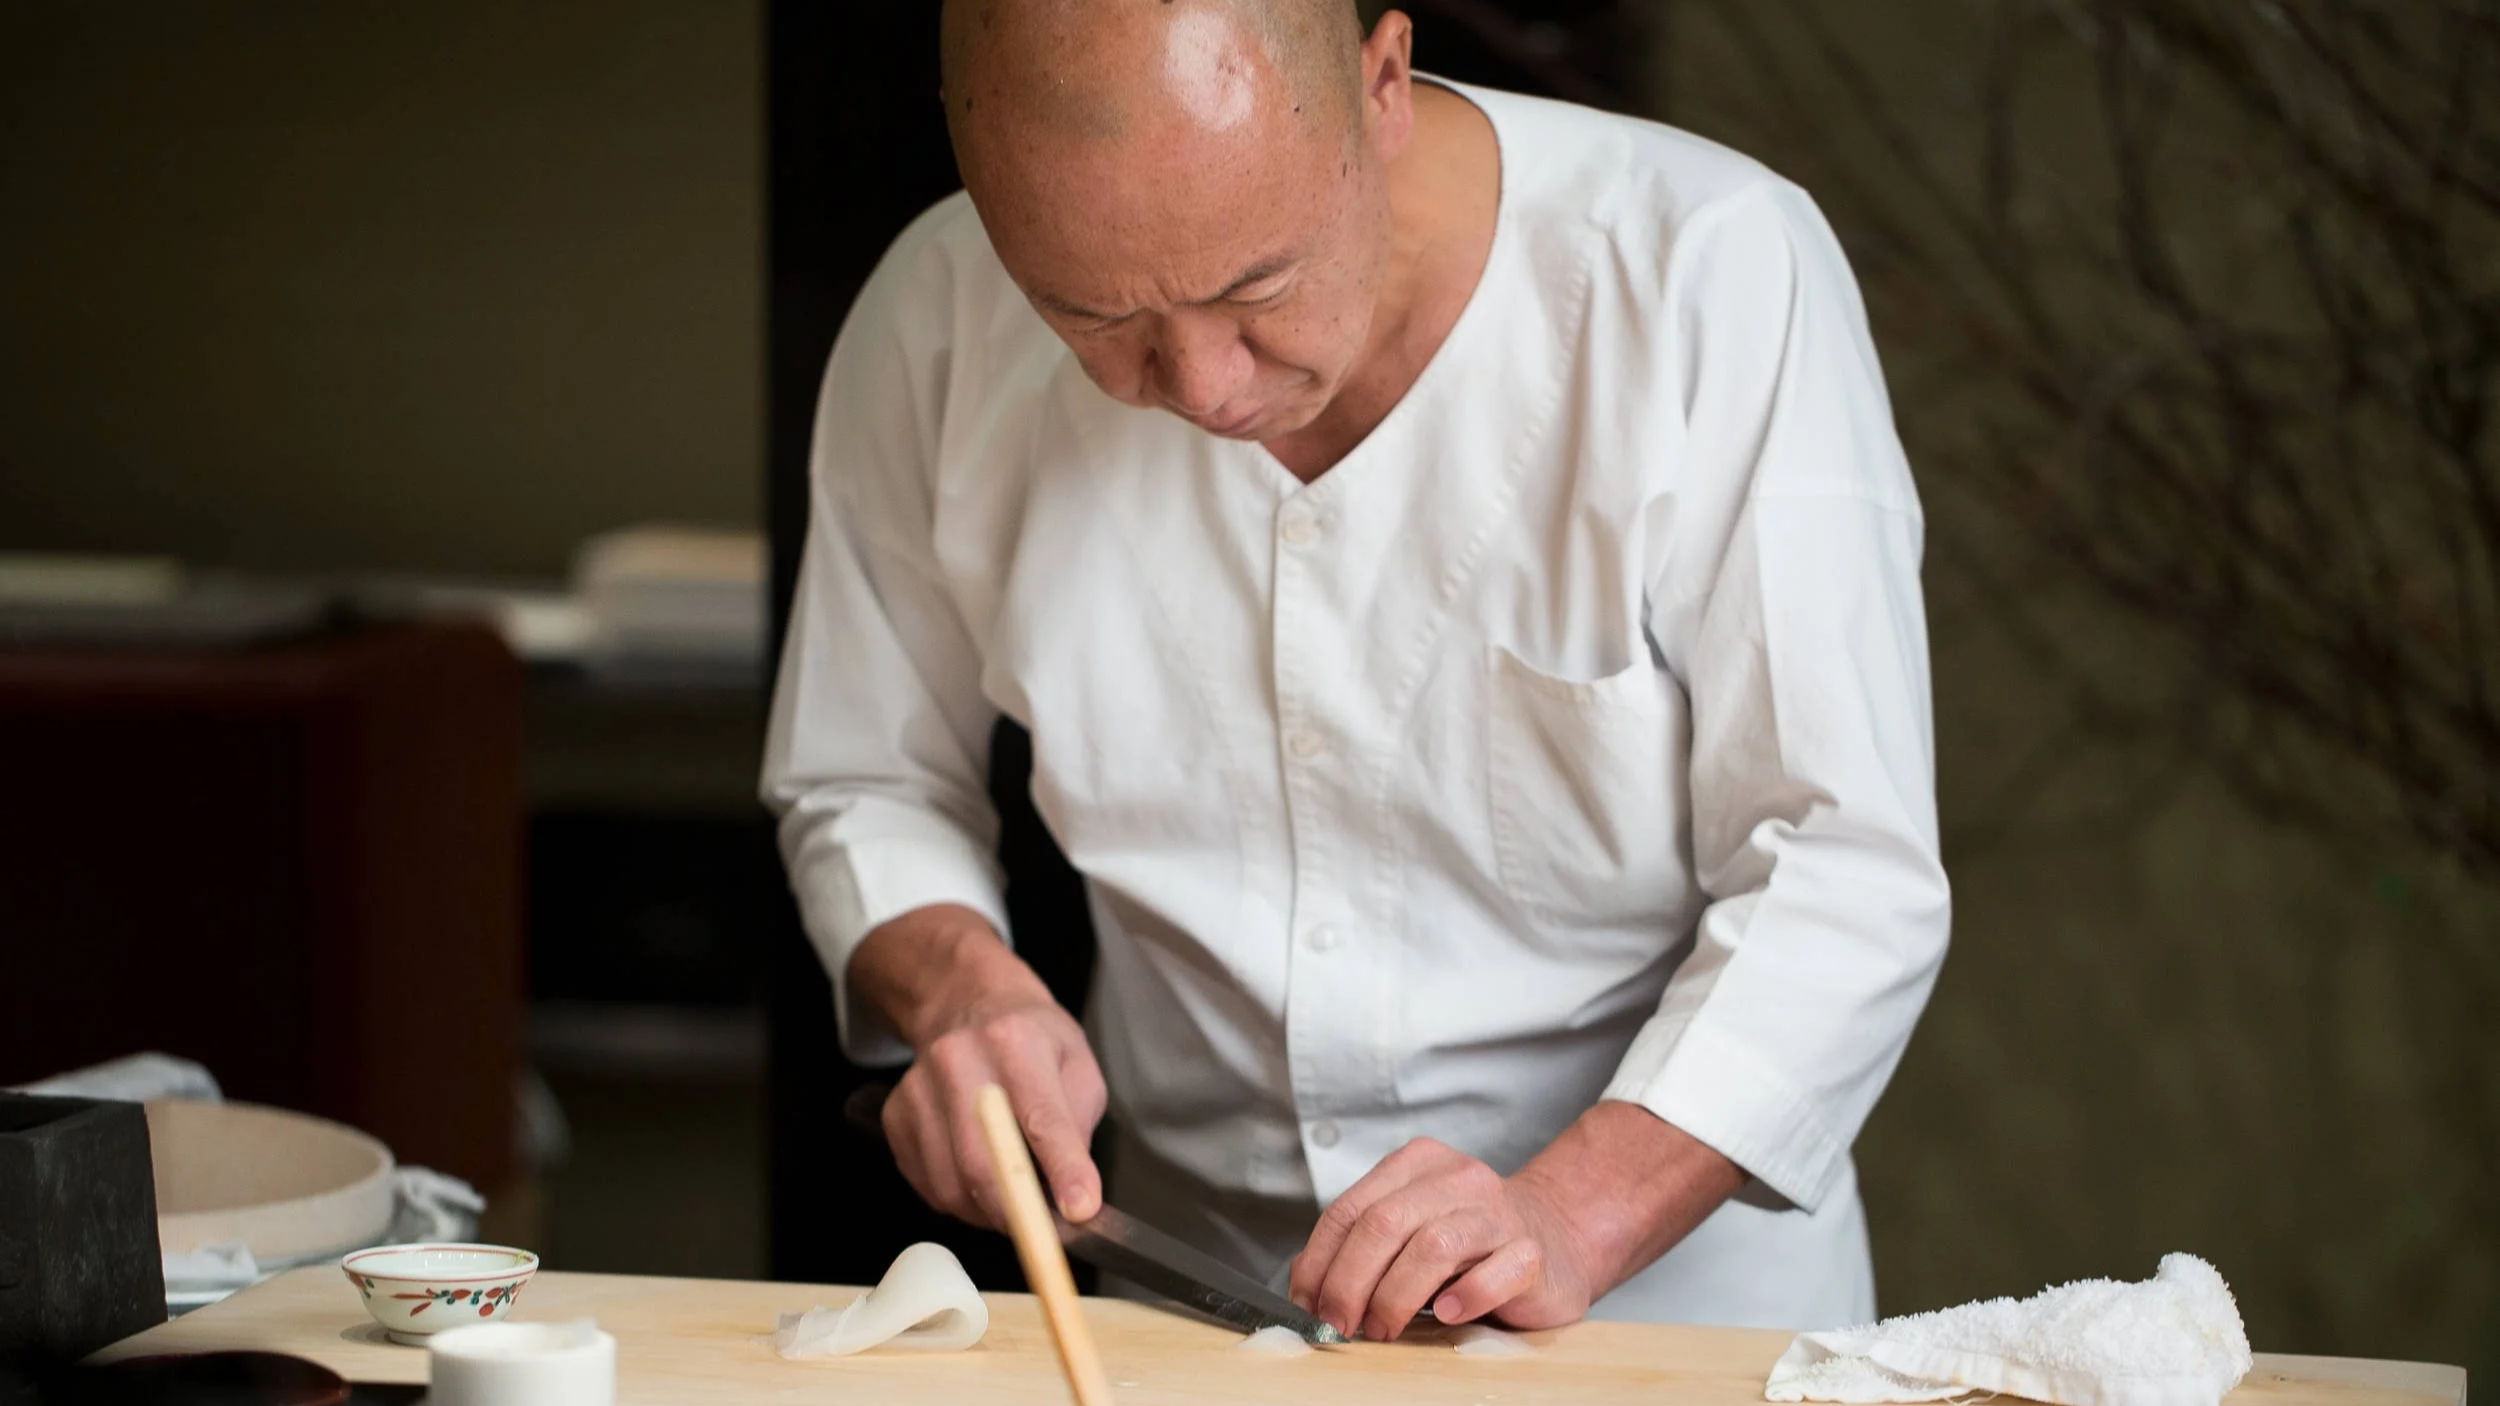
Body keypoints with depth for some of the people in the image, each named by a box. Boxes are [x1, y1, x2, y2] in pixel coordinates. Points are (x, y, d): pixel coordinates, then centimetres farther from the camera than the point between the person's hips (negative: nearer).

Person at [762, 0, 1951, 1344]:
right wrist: (958, 980, -10)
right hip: (1192, 1282, 2)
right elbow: (866, 788, 11)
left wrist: (1571, 1215, -27)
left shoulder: (1715, 276, -16)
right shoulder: (936, 327, -6)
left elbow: (1847, 876, -15)